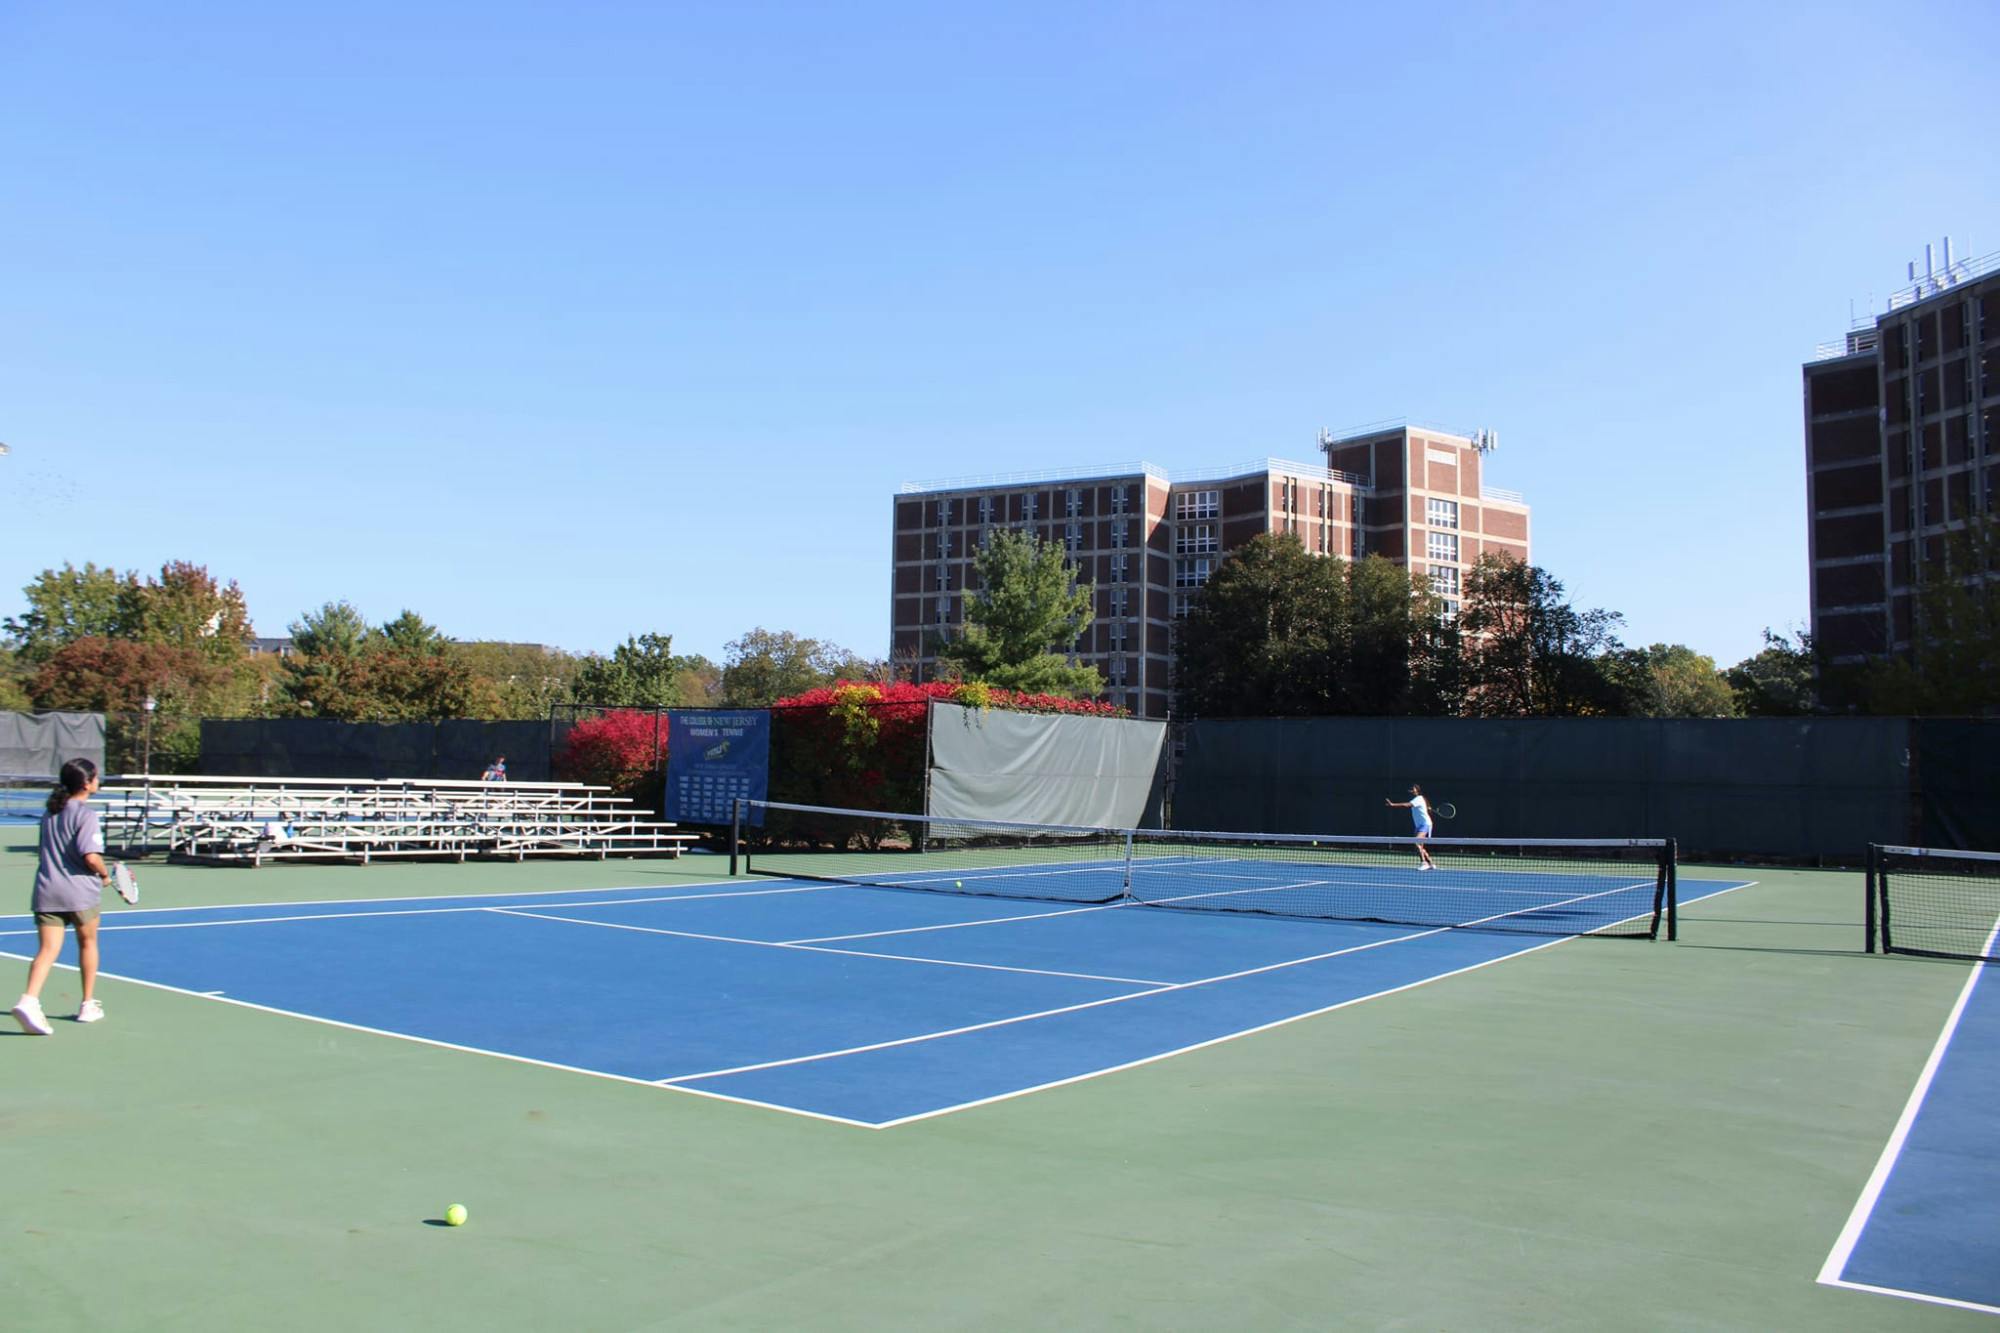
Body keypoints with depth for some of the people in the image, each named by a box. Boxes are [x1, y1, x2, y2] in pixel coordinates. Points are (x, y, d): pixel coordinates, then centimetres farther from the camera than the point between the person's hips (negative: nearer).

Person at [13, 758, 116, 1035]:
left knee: (47, 949, 1)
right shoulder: (85, 814, -12)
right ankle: (88, 1006, 24)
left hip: (46, 889, 5)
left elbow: (50, 851, 19)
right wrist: (105, 875, -4)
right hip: (80, 892, -5)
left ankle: (29, 1000, -21)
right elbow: (91, 856, -23)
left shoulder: (50, 813, 11)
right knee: (87, 943, 15)